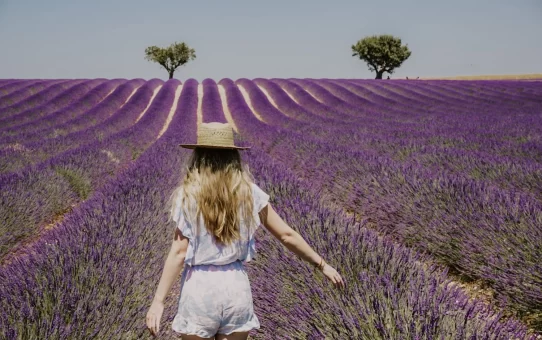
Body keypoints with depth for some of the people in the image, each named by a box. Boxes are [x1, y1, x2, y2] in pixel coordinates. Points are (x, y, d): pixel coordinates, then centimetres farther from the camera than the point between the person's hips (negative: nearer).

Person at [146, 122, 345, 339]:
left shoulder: (188, 195, -8)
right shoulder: (250, 193, -1)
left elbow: (178, 253, -11)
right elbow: (287, 235, 2)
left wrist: (158, 301, -7)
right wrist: (322, 264, 13)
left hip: (199, 287, -3)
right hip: (236, 285, 3)